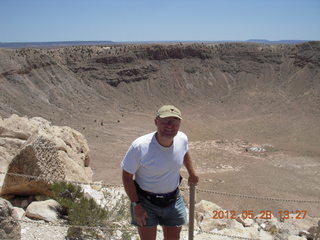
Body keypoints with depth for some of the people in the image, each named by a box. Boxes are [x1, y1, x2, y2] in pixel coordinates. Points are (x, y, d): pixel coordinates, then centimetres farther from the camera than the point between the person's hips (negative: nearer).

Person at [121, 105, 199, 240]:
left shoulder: (182, 139, -13)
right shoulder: (139, 146, -26)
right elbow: (127, 176, -15)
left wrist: (192, 174, 23)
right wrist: (136, 205, -14)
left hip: (173, 200, 4)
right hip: (145, 201, -4)